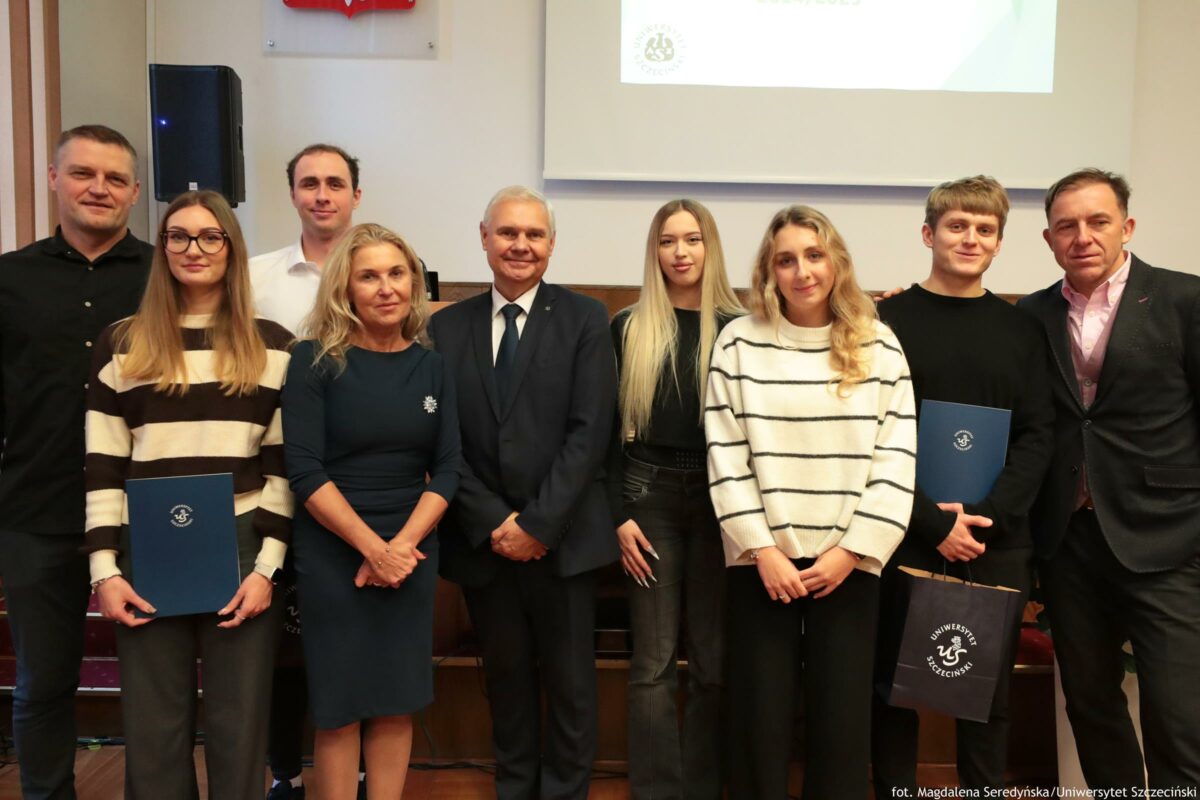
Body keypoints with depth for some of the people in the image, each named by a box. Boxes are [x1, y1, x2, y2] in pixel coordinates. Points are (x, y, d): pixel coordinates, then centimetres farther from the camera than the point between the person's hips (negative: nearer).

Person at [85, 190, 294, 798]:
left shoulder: (271, 346, 5)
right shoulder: (122, 344, 7)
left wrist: (266, 567, -5)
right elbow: (102, 467, 6)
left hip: (242, 551, -1)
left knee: (239, 726, 6)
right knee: (152, 727, 8)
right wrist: (104, 570, -2)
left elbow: (283, 464, 2)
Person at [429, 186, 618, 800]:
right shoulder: (447, 327, 5)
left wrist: (537, 523, -14)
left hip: (563, 537, -2)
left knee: (569, 682, 10)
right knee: (505, 679, 16)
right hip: (483, 538, 2)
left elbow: (589, 432, -9)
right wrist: (493, 522, -8)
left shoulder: (585, 319, -2)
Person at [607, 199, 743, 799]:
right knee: (653, 664, 4)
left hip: (718, 499, 0)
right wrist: (618, 514, -3)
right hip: (649, 496, 0)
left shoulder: (738, 327, 2)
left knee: (713, 659, 8)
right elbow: (609, 428, 4)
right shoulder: (628, 328, 4)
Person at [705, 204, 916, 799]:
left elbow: (897, 458, -1)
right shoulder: (739, 342, 0)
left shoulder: (879, 346, 3)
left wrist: (852, 550, -8)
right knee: (759, 718, 6)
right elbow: (725, 455, -3)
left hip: (848, 562, 1)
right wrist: (763, 550, -8)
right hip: (762, 560, 0)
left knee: (843, 718, 7)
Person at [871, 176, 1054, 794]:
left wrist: (985, 514, -11)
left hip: (998, 540, 3)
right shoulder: (890, 321, 0)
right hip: (908, 536, -2)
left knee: (990, 689, 10)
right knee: (895, 684, 7)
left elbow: (1037, 437, 4)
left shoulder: (1021, 330, 10)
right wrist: (936, 522, -13)